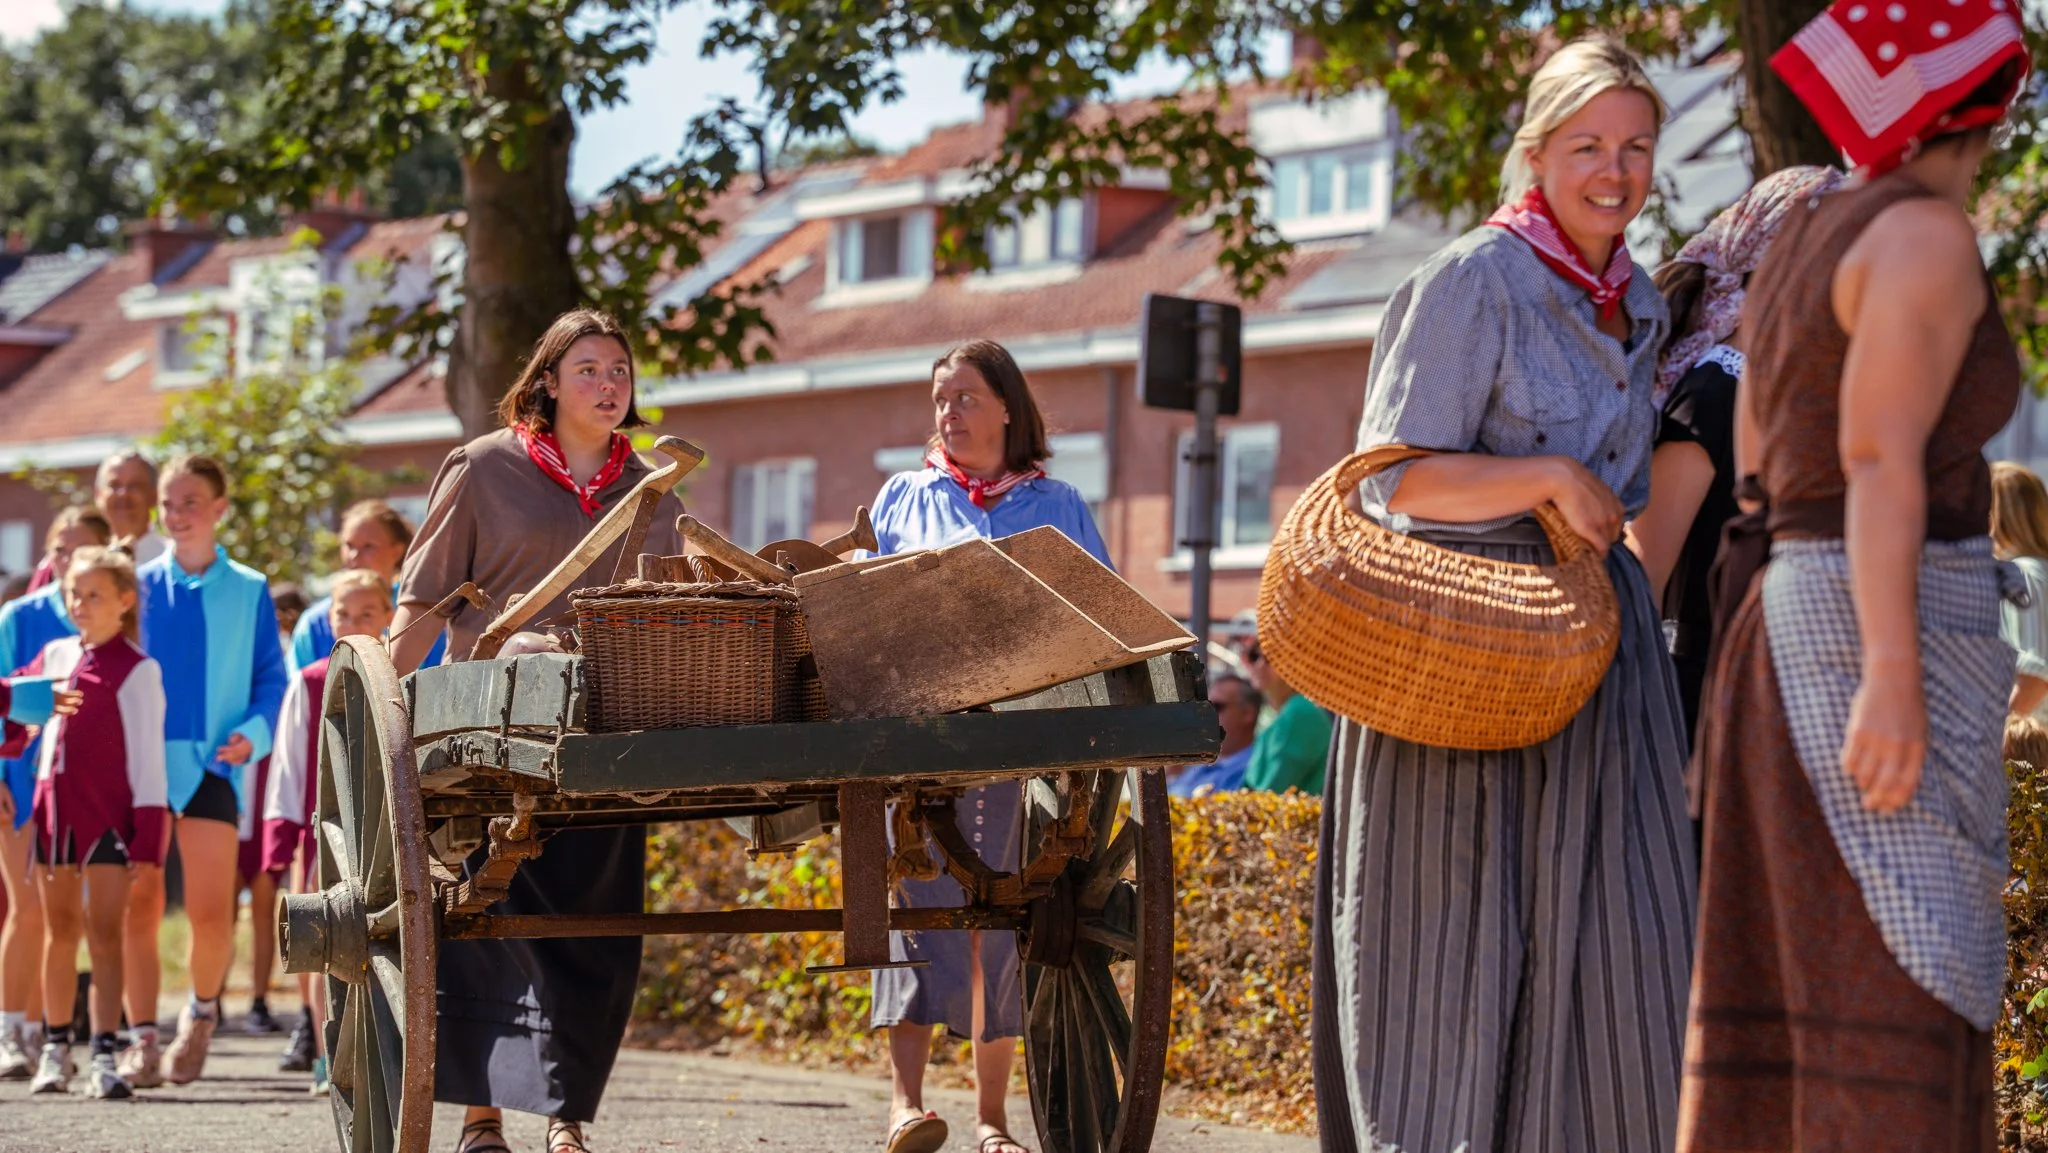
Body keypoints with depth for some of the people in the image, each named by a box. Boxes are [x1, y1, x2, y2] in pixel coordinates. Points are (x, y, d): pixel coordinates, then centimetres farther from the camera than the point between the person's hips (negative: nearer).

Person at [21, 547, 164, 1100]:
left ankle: (102, 1058, -10)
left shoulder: (137, 670, -5)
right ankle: (55, 1050, 19)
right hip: (54, 810, 5)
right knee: (59, 931, 11)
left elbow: (148, 756, -8)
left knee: (104, 934, -7)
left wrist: (148, 833, -12)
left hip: (108, 817, -5)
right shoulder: (55, 655, 10)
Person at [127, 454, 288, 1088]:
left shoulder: (248, 591, 7)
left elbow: (270, 678, 7)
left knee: (210, 913, -6)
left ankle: (201, 1012, 21)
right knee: (139, 906, -4)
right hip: (141, 763, 1)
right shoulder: (139, 585, 9)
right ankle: (141, 1036, 3)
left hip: (212, 766, -1)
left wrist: (254, 733, -11)